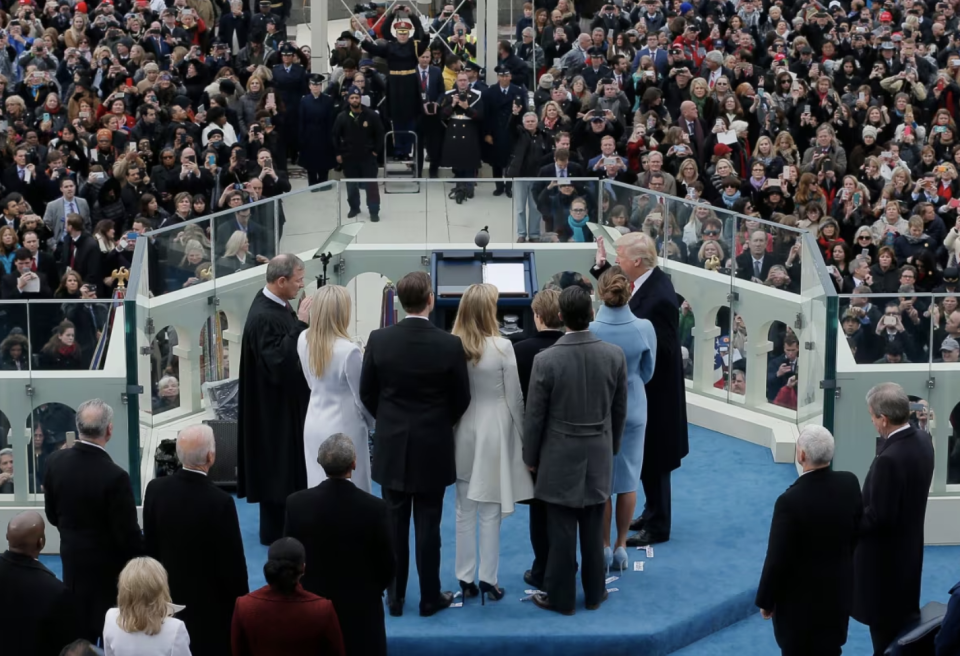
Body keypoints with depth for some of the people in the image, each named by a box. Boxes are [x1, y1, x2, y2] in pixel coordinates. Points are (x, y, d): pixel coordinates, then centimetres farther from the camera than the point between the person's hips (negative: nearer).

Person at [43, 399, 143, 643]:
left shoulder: (54, 461, -10)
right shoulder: (114, 476, -29)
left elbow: (53, 516, 4)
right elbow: (128, 535, -20)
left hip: (73, 562, 6)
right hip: (109, 569, -6)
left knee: (78, 636, 19)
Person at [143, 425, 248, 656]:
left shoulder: (156, 489, -9)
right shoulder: (220, 502, -24)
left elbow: (149, 545, 2)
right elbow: (233, 561, -17)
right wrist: (241, 603, -3)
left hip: (169, 596, 5)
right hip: (210, 603, -5)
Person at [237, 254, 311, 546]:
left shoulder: (278, 305, 2)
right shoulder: (263, 317, -27)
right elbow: (279, 363, -32)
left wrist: (302, 321, -3)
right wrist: (300, 323, -31)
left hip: (288, 399, 10)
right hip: (275, 405, -10)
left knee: (289, 465, 19)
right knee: (277, 467, 3)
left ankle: (285, 524, 31)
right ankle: (274, 531, 15)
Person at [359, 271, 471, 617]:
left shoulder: (379, 340, -10)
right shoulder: (450, 345, -14)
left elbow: (367, 393, 0)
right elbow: (461, 399, -4)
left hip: (391, 446, 2)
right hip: (433, 449, -2)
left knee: (394, 525, 10)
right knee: (428, 525, 6)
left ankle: (394, 597, 16)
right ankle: (430, 598, 13)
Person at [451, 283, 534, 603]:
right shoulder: (502, 347, -14)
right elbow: (514, 397, -8)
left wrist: (449, 432, 13)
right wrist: (523, 435, 5)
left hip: (463, 432, 3)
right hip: (493, 433, -3)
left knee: (464, 511, 12)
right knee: (490, 512, 5)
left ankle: (466, 579, 17)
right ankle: (488, 579, 9)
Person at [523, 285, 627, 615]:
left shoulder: (546, 360, -18)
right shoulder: (615, 355, -8)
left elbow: (534, 416, -9)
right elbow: (619, 410, 4)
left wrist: (530, 457, 4)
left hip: (560, 457, -3)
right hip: (598, 455, 3)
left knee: (562, 531, 5)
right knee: (593, 530, 13)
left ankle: (561, 597, 14)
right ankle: (594, 593, 24)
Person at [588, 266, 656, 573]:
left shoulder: (589, 331, -20)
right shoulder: (644, 329, -16)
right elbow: (647, 373, -1)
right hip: (632, 410, 1)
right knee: (627, 480, 13)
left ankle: (604, 546, 19)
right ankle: (621, 545, 21)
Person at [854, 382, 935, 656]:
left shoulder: (890, 458, -33)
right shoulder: (922, 440, -4)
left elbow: (878, 517, -26)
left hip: (885, 554, -9)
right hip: (908, 546, 9)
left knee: (885, 630, 8)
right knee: (904, 618, 24)